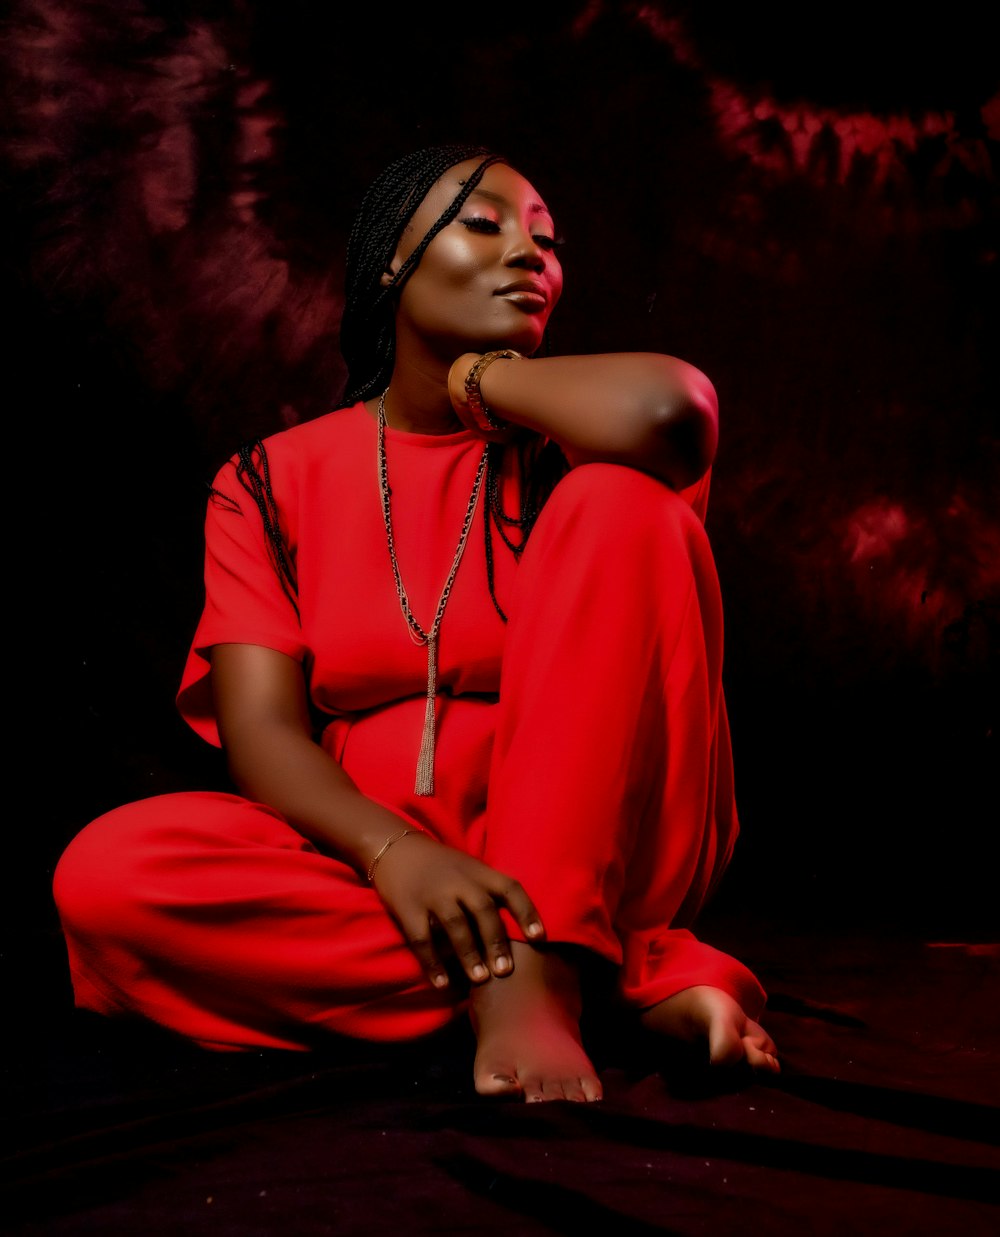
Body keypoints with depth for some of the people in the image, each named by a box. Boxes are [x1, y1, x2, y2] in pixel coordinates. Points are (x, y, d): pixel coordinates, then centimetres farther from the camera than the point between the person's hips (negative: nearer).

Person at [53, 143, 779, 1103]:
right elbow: (262, 729, -7)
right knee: (107, 871, -27)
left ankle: (535, 974, -30)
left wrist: (478, 378, -6)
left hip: (596, 852, -1)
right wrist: (395, 852, -28)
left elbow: (664, 411, -25)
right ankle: (639, 969, -25)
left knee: (622, 502, -20)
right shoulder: (271, 483, 7)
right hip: (381, 868, 2)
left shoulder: (558, 445, 3)